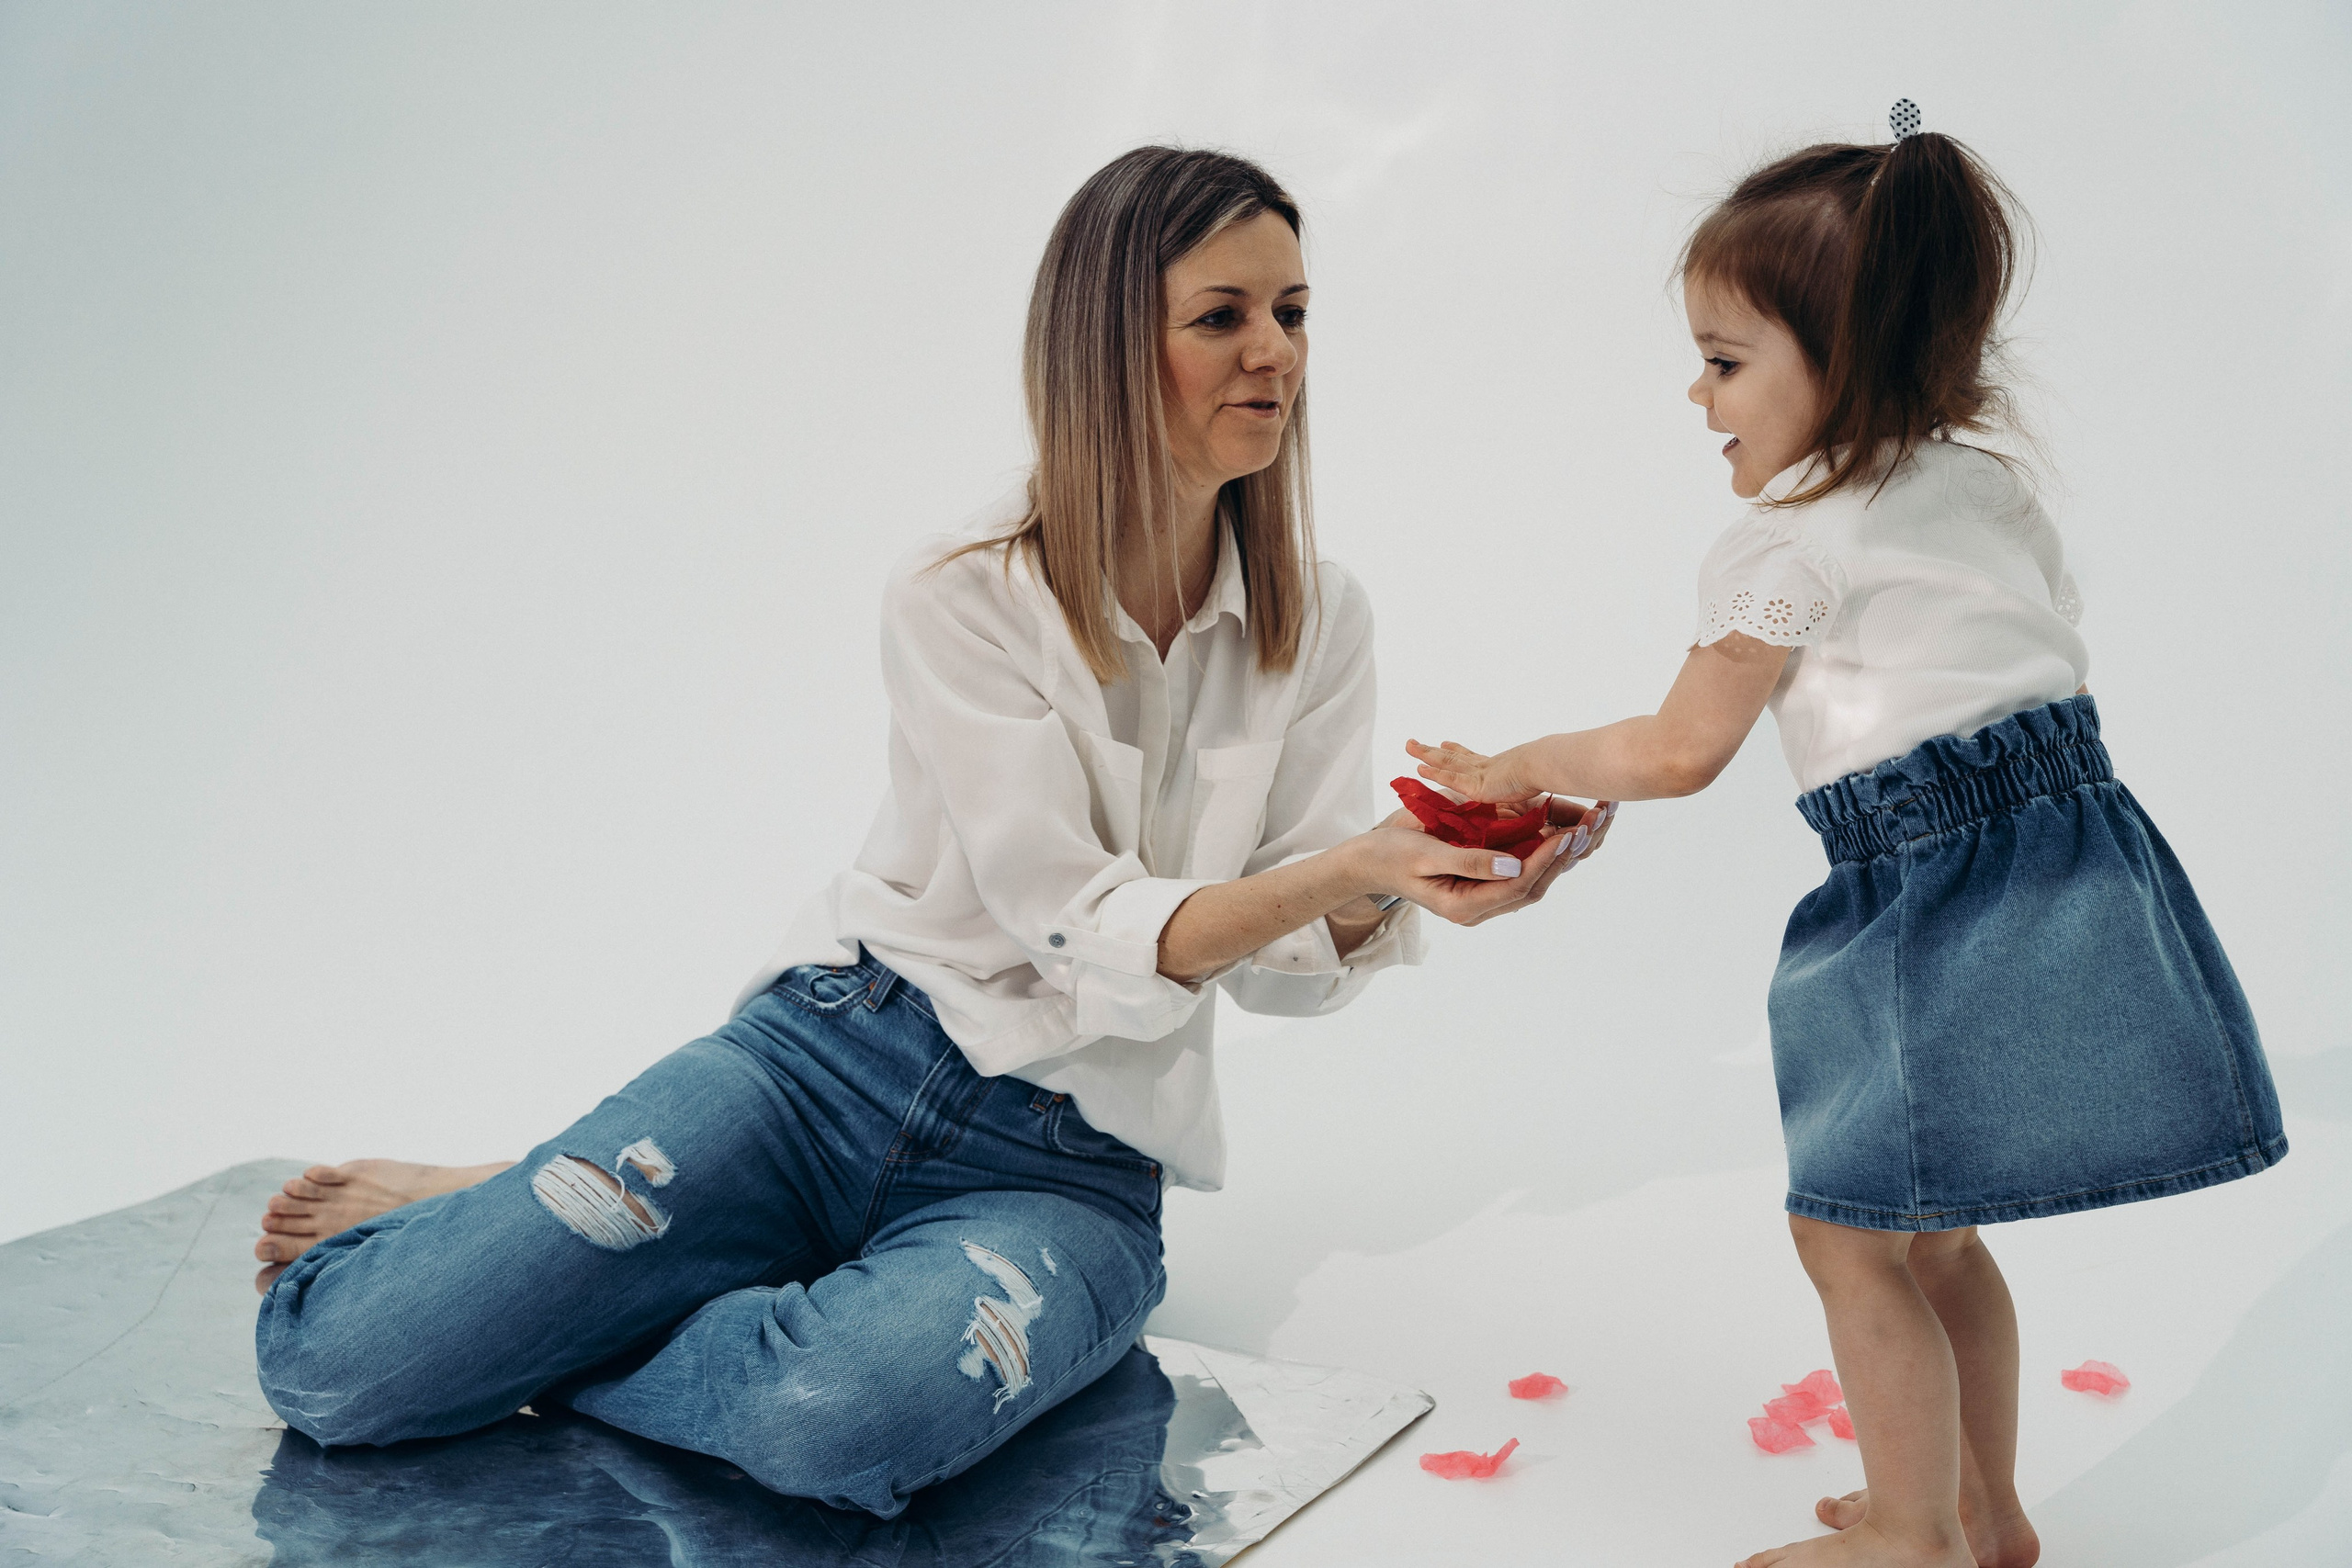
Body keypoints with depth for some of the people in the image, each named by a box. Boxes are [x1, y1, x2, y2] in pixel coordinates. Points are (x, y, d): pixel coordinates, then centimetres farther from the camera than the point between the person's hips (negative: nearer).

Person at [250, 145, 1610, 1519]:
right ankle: (502, 1229, 16)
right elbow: (1090, 935, -14)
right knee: (334, 1354, -18)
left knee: (842, 1417, -34)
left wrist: (1380, 888, -21)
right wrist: (1352, 862, -29)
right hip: (839, 1055, -2)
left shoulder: (1320, 624, 3)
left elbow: (1296, 966, 1)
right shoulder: (963, 601, -7)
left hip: (1068, 1165, 2)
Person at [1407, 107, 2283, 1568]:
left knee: (1853, 1234, 4)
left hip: (1935, 899, -9)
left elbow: (1681, 751, -6)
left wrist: (1513, 771, 7)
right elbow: (2051, 644, 21)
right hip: (2069, 858, 9)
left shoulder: (1790, 543, -10)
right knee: (1932, 1229, 20)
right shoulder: (1991, 486, 14)